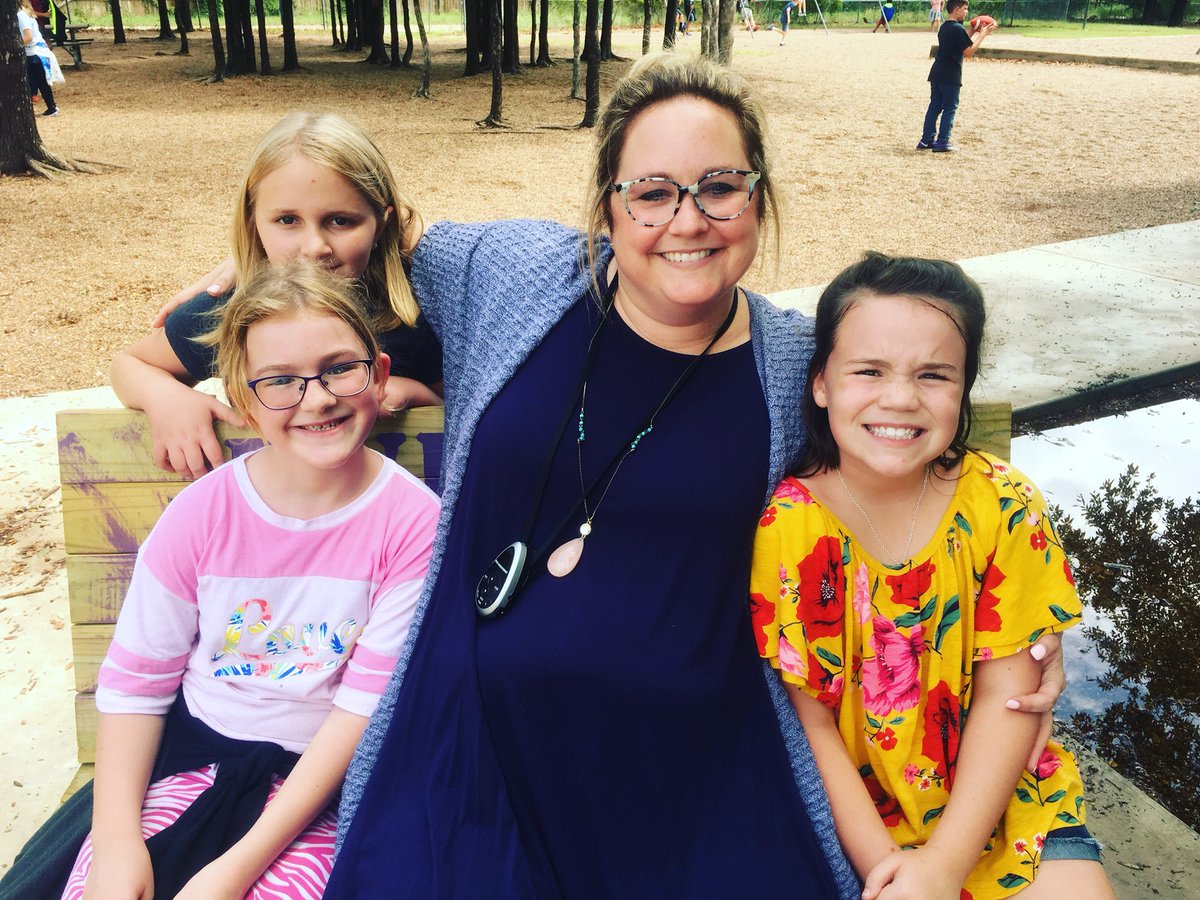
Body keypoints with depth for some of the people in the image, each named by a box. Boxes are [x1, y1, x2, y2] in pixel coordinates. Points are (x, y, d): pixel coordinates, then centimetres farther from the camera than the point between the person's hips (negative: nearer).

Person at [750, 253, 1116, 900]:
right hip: (851, 816, -1)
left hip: (996, 797, 2)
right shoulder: (783, 527, -16)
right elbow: (809, 722, -11)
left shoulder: (1002, 507, -11)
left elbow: (1007, 696, -9)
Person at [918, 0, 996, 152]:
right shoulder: (958, 29, -14)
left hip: (937, 74, 8)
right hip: (950, 76, -8)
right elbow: (968, 52, -15)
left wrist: (975, 33, 19)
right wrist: (982, 34, -8)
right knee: (950, 108, 0)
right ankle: (942, 143, 0)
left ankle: (926, 140, 10)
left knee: (934, 106, 11)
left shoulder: (944, 27, 13)